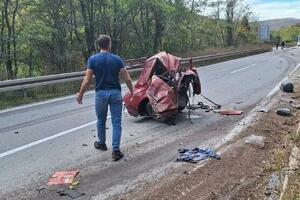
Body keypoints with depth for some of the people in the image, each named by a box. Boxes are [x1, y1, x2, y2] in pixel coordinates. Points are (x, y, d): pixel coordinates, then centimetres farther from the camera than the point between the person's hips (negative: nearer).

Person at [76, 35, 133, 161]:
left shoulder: (92, 59, -4)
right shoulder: (117, 59, -2)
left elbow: (87, 80, -9)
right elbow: (127, 78, -4)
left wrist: (80, 94, 3)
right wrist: (131, 91, 11)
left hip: (101, 93, 0)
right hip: (115, 93, 0)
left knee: (101, 120, 20)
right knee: (116, 122, 4)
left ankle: (101, 144, 38)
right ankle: (116, 150, 1)